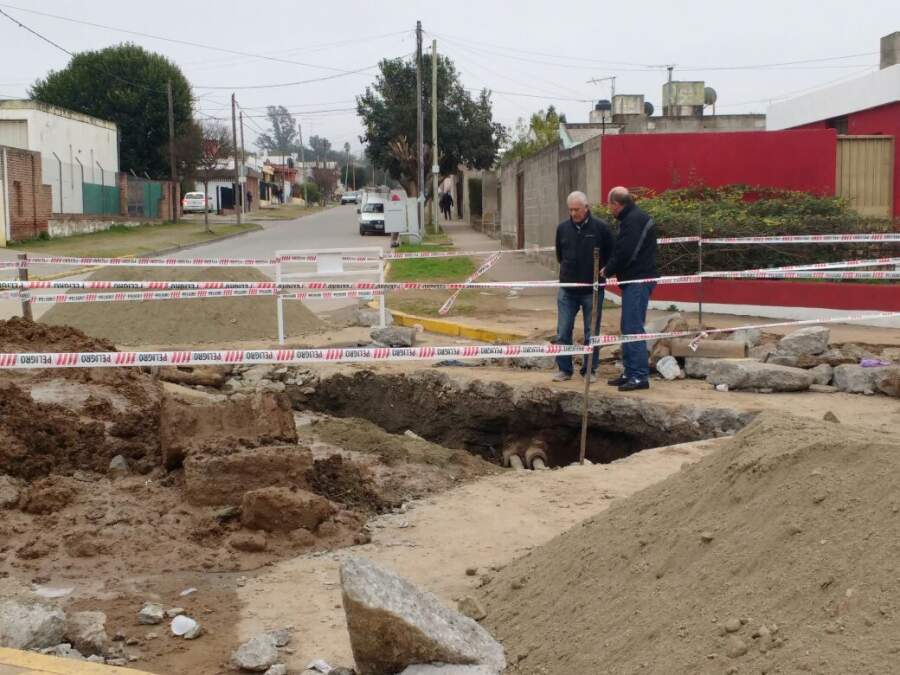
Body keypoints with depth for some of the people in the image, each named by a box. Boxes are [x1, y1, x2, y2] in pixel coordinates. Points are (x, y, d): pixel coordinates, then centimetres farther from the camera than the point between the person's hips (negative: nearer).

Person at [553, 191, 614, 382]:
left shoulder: (600, 228, -5)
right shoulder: (563, 228, 4)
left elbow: (610, 256, 3)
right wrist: (569, 268, 9)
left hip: (592, 290, -2)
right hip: (567, 289, 2)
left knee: (592, 334, 6)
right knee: (563, 332, 3)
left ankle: (590, 370, 17)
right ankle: (564, 369, 13)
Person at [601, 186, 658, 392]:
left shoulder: (633, 220, -14)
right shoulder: (635, 217, 18)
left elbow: (624, 252, -20)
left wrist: (607, 271, -5)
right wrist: (611, 269, 11)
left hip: (638, 281, -11)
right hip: (636, 280, 11)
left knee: (633, 328, -10)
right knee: (629, 328, 14)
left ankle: (640, 376, -8)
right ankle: (630, 373, 20)